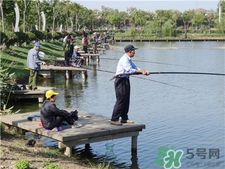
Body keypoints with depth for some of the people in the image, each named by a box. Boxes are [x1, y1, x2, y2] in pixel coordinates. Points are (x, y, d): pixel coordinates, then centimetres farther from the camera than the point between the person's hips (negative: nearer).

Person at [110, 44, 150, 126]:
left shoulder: (129, 59, 16)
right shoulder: (124, 59, -16)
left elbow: (135, 68, 11)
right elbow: (130, 70, -25)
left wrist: (144, 71, -4)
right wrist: (141, 71, -19)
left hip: (125, 80, 10)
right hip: (121, 81, -10)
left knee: (126, 100, 12)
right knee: (120, 100, -10)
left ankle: (124, 118, 20)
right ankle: (114, 119, -6)